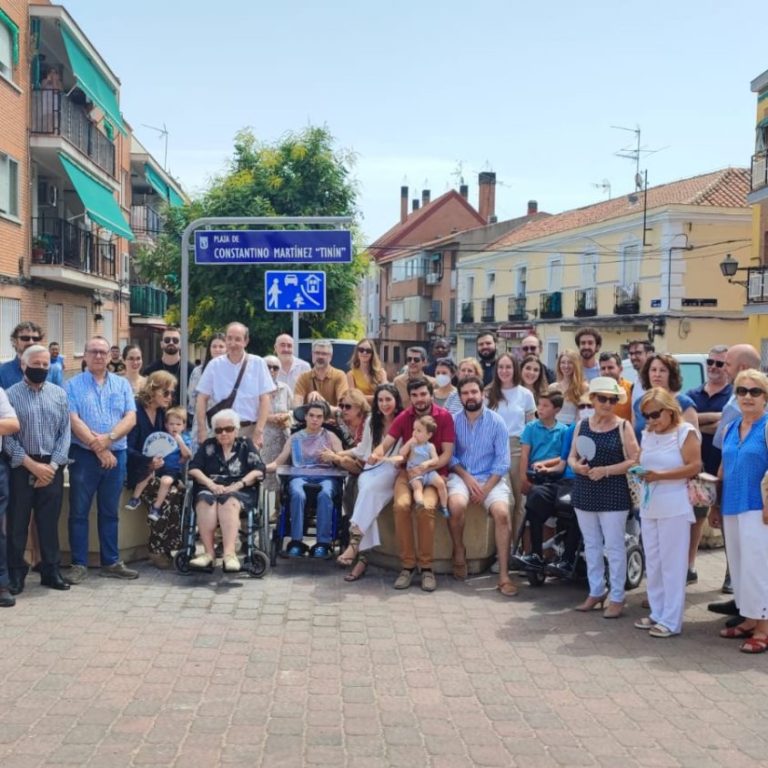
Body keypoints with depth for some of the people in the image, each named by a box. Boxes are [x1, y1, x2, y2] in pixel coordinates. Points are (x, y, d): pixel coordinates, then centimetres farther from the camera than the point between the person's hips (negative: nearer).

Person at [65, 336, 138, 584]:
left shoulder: (122, 384, 9)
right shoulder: (73, 385, 0)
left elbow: (130, 418, 0)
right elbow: (74, 421, -10)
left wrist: (108, 438, -16)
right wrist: (98, 448, -16)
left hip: (116, 454, 3)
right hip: (84, 455, -3)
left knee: (109, 512, 11)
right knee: (79, 512, 1)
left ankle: (111, 562, 18)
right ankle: (79, 564, 8)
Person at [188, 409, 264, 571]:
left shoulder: (246, 445, 16)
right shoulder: (207, 445, 21)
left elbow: (258, 471, 2)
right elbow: (193, 469, 8)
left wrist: (237, 485, -14)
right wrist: (211, 484, -11)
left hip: (240, 491, -2)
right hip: (209, 489, 2)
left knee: (229, 502, -36)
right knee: (205, 501, -34)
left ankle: (229, 553, -49)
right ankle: (209, 552, -40)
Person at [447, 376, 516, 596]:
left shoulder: (497, 422, -1)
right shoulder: (454, 421, 2)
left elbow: (502, 461, -4)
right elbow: (450, 455, 2)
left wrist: (486, 488, -14)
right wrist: (467, 477, -13)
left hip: (490, 477, 0)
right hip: (461, 475, 0)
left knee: (502, 513, -27)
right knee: (457, 505, -33)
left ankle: (504, 575, -23)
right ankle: (459, 549, -3)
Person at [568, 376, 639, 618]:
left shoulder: (623, 427, -5)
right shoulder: (581, 425, 7)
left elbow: (634, 461, -9)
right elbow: (572, 456, 11)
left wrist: (605, 470, -18)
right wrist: (576, 466, -11)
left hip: (613, 495, -4)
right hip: (584, 494, 5)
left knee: (614, 546, 0)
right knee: (591, 545, 13)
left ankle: (616, 597, 9)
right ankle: (596, 592, 25)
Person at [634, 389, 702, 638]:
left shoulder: (686, 432, -6)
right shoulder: (647, 434, 12)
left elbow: (694, 467, -13)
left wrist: (660, 476, -20)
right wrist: (640, 473, -7)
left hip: (674, 507, -7)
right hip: (649, 506, 7)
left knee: (672, 563, -3)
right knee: (652, 563, 11)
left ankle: (671, 620, 3)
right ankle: (657, 614, 22)